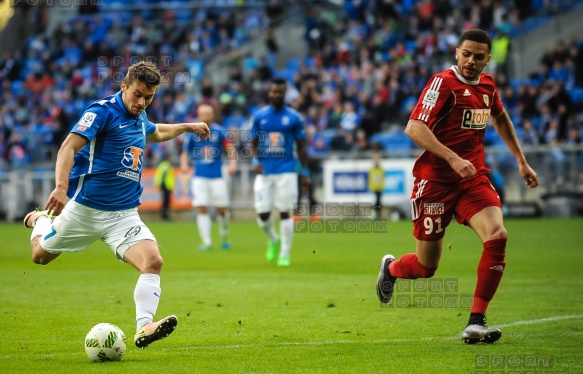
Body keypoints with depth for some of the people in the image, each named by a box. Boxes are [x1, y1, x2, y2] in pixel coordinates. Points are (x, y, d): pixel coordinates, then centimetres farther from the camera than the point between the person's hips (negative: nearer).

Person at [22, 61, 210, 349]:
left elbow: (156, 133, 38)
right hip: (85, 208, -4)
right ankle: (40, 220, 49)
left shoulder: (139, 118, 10)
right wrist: (61, 187, -43)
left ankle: (144, 328, -29)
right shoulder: (103, 110, -14)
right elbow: (69, 147, -28)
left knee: (153, 261, -22)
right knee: (40, 255, 15)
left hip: (125, 215, 5)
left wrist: (188, 127, 39)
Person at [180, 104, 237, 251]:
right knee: (202, 209, -7)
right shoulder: (193, 133, 3)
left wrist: (233, 163, -16)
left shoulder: (219, 132, 0)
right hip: (199, 177, 1)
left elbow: (230, 149, 0)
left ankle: (224, 236, 27)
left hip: (217, 176, -1)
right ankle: (206, 241, -3)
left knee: (222, 209, 2)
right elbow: (185, 152, 9)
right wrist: (184, 165, -9)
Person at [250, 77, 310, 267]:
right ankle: (273, 240, 27)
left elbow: (301, 147, 6)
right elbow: (253, 143, 11)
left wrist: (305, 172, 2)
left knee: (285, 212, -2)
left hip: (286, 171, -2)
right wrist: (255, 161, -8)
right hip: (264, 171, 2)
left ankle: (285, 254, 7)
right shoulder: (259, 116, 5)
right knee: (262, 214, -3)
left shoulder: (294, 118, 1)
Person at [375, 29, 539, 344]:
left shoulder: (487, 85, 8)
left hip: (474, 178, 5)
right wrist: (453, 159, -30)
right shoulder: (443, 82, -13)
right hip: (435, 179, -5)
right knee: (426, 267, 3)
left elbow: (500, 119, 30)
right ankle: (390, 268, 42)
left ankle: (476, 323, -16)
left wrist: (521, 161, 28)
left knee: (497, 236, -22)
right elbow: (414, 128, -23)